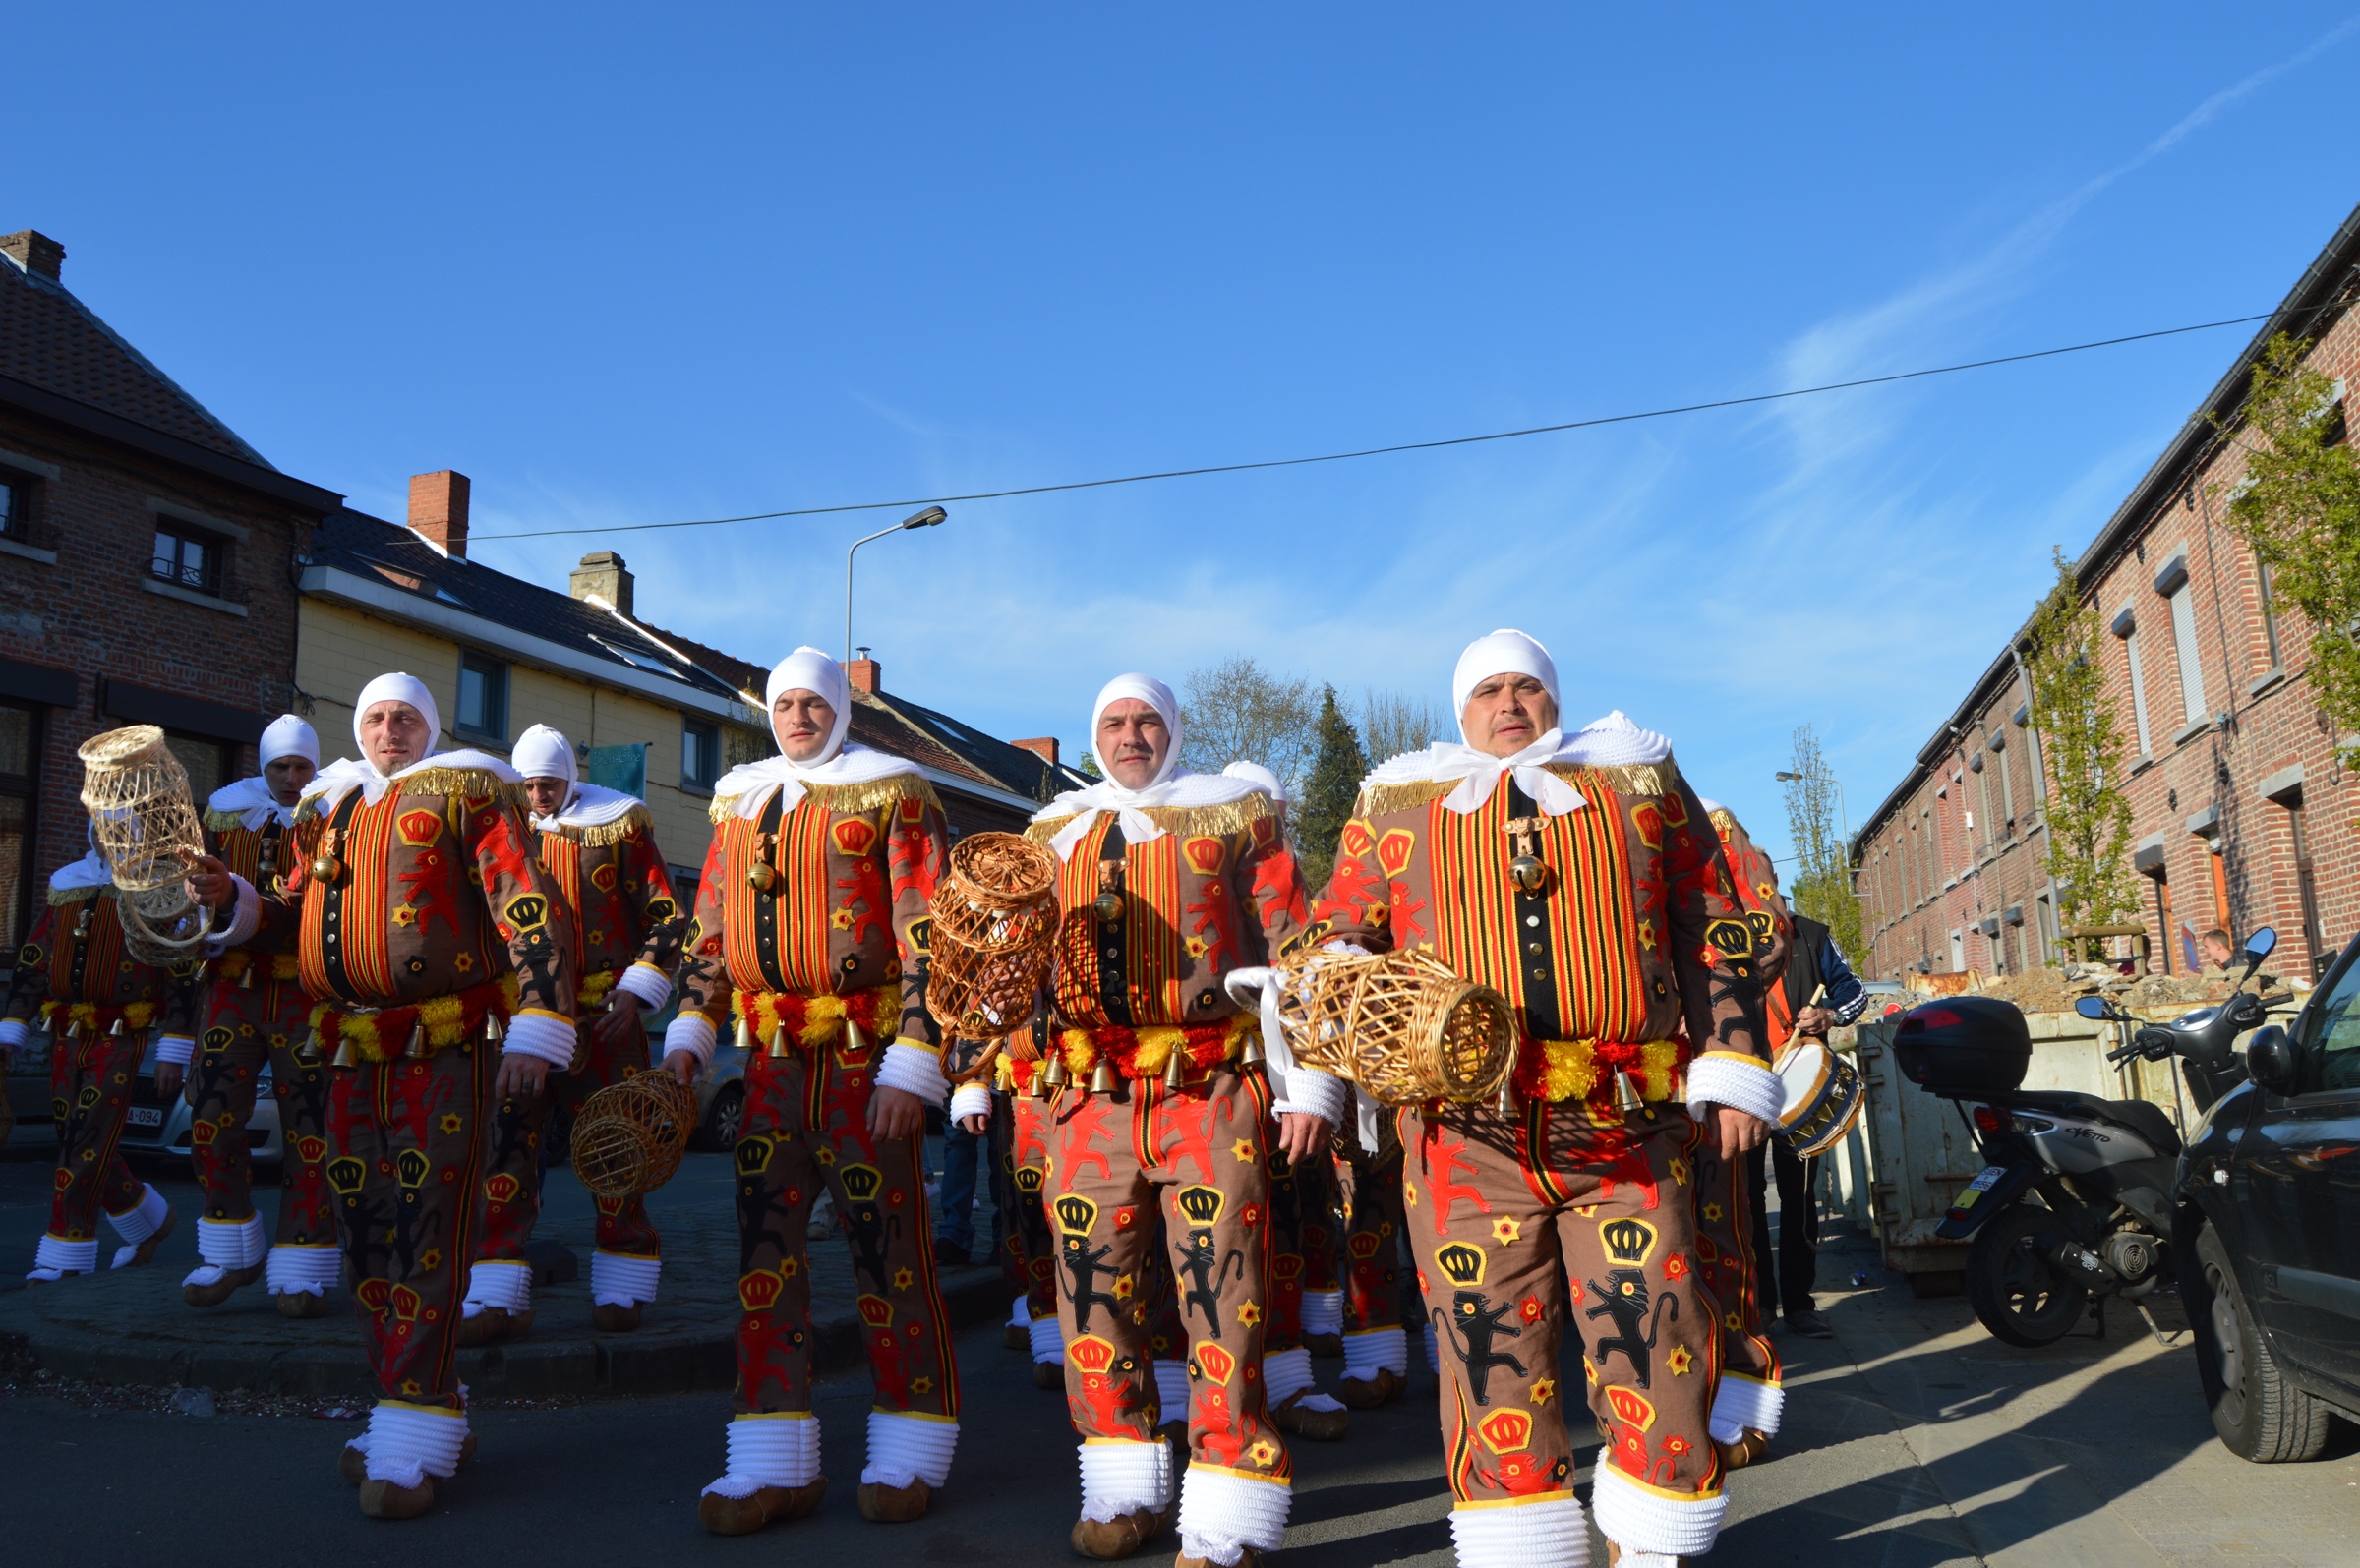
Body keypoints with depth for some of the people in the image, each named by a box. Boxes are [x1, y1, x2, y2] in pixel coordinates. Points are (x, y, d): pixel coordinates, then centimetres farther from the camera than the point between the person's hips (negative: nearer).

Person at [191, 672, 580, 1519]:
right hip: (355, 1054, 6)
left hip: (448, 1047, -6)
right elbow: (290, 915, 24)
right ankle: (420, 1417, 21)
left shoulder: (466, 795, 0)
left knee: (425, 1230, -7)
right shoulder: (333, 811, 18)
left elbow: (533, 909, -9)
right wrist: (230, 895, 3)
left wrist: (536, 1028, -18)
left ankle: (412, 1445, -3)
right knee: (367, 1234, 9)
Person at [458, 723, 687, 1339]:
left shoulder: (619, 822, 1)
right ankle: (496, 1298, 3)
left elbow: (666, 917, 1)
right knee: (506, 1145, -3)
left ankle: (620, 1290, 16)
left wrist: (636, 992, -8)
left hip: (602, 1016, -2)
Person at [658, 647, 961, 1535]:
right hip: (771, 1056, 5)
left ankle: (908, 1455, 17)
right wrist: (688, 1031, 6)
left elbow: (930, 937, -8)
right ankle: (775, 1465, 13)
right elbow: (710, 928, 18)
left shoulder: (894, 795, -2)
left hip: (866, 1053, -5)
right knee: (765, 1239, 3)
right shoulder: (740, 801, 14)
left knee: (888, 1241, 2)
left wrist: (912, 1064, -14)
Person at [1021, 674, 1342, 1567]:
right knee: (1096, 1298, 8)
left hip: (1211, 1092, -4)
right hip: (1091, 1097, 4)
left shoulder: (1234, 815, 5)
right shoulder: (1057, 832, 16)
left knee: (1222, 1303, -5)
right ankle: (1125, 1494, 25)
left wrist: (1310, 1088, -4)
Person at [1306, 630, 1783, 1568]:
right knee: (1490, 1348, 5)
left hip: (1627, 1128, 0)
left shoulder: (1640, 780, 14)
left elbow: (1717, 931, 12)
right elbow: (1337, 939, 15)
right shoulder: (1398, 805, 14)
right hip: (1468, 1131, 0)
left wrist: (1733, 1072, 5)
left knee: (1655, 1339, 0)